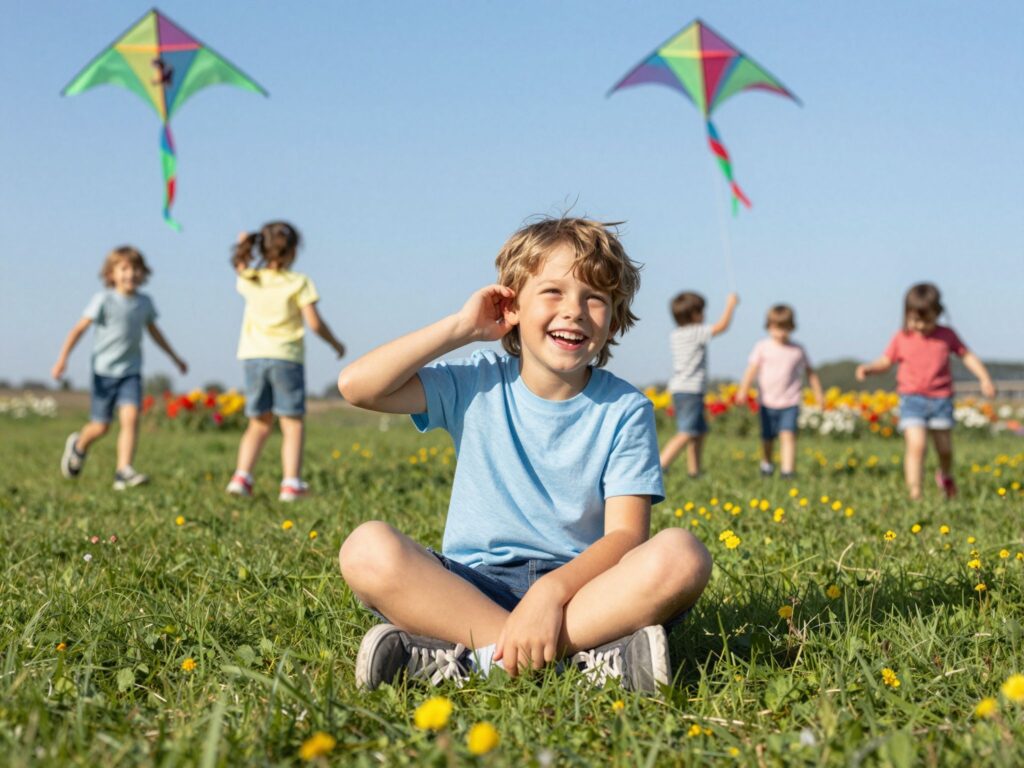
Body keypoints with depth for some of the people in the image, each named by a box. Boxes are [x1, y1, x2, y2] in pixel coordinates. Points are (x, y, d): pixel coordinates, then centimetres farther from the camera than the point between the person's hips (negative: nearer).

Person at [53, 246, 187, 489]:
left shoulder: (145, 303, 5)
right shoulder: (104, 300, -9)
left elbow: (154, 331, 22)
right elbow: (80, 328, -10)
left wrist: (175, 357, 31)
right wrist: (62, 358, -19)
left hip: (131, 372, 3)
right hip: (105, 370, -3)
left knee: (130, 416, -17)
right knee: (100, 427, 2)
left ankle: (123, 471, -16)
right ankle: (78, 445, 36)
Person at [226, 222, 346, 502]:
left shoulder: (250, 282, 4)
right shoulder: (299, 283, -6)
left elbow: (242, 269, 30)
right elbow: (314, 323, -7)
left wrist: (242, 246, 40)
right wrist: (335, 343, 8)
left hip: (253, 356, 4)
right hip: (286, 357, -4)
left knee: (259, 423, 15)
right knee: (293, 424, 3)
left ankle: (242, 476, 2)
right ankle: (291, 483, -5)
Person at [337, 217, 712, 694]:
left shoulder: (625, 410, 1)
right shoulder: (476, 386, 5)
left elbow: (626, 534, -9)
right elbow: (357, 386, -5)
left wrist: (553, 590, -29)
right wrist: (461, 327, -4)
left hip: (579, 583, 0)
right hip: (471, 587, 1)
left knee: (680, 555, -30)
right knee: (367, 549, -28)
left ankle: (454, 658, -34)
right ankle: (590, 653, -34)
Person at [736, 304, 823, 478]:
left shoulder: (797, 350, 3)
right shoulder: (762, 347, -1)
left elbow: (810, 372, 14)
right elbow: (752, 368, -10)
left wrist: (818, 393, 12)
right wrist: (743, 390, -22)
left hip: (790, 403, -1)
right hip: (767, 401, 1)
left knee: (788, 435, -17)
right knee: (767, 438, 12)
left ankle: (788, 470, -20)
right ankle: (767, 463, 38)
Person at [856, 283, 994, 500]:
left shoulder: (947, 335, 3)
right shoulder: (901, 338, 1)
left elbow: (967, 356, 9)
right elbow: (885, 362, 8)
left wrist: (985, 379, -1)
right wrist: (869, 368, -12)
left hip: (941, 400, 2)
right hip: (912, 400, -2)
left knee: (945, 448, 11)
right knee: (916, 446, -17)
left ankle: (945, 476, 44)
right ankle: (914, 494, -13)